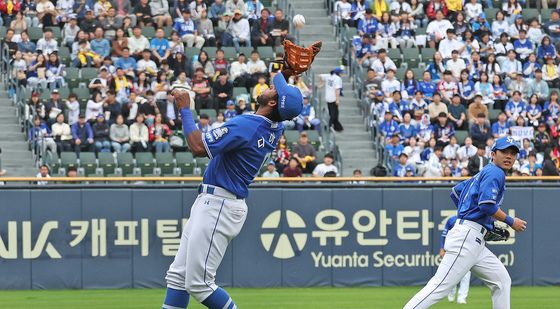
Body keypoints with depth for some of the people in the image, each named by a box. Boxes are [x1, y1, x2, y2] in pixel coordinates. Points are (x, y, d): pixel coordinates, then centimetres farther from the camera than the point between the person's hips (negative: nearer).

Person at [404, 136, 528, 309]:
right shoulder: (495, 173, -5)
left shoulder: (483, 174, 24)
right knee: (441, 286, -16)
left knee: (502, 281, 9)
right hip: (467, 236, -11)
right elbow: (487, 204, -18)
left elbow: (456, 192, 31)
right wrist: (511, 222, -7)